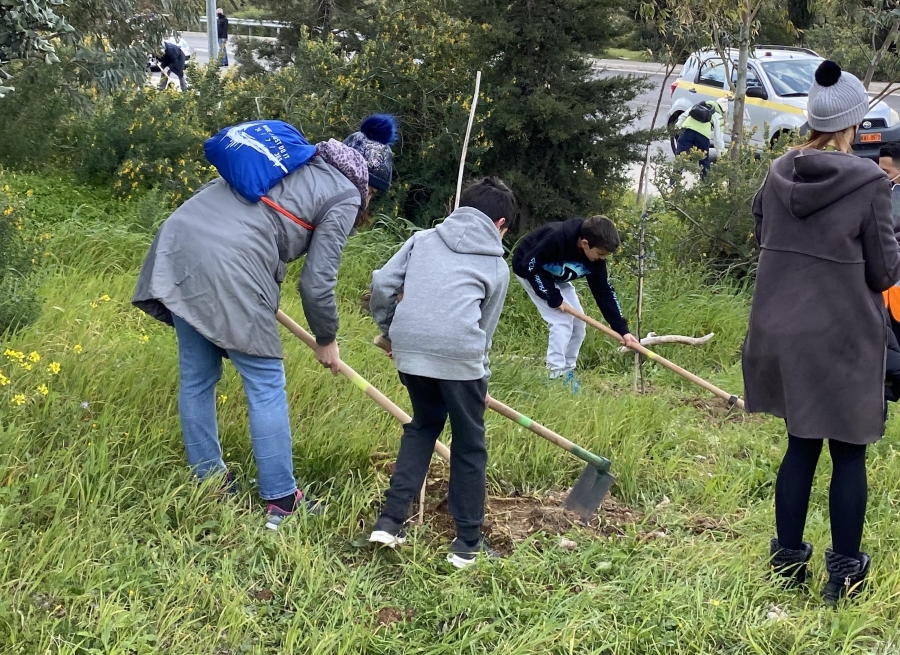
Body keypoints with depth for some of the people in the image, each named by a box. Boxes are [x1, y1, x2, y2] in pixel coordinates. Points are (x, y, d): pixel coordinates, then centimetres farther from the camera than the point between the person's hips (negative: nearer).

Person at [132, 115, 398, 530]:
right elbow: (317, 283, 2)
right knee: (266, 386, 3)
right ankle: (281, 502, 8)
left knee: (196, 377, 15)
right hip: (228, 266, -8)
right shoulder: (344, 198, 5)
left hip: (178, 243, 8)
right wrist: (327, 340, 19)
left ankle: (208, 485, 27)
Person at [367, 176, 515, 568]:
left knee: (423, 423, 25)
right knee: (469, 444, 12)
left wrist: (388, 330, 25)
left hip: (409, 348, 3)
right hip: (459, 354, -3)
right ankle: (468, 544, 18)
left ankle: (390, 520, 18)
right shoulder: (497, 266, 16)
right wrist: (480, 379, 31)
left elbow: (381, 284, 10)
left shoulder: (423, 239, 20)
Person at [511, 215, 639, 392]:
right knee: (561, 321, -18)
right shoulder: (556, 239, -39)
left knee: (578, 323, 3)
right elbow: (530, 265, -31)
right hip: (530, 271, -7)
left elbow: (604, 292, -10)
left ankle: (567, 372, 15)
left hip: (556, 277, 7)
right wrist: (554, 298, -27)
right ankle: (555, 376, -12)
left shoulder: (595, 257, -18)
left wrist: (622, 329, -14)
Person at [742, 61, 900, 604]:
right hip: (844, 337, -5)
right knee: (849, 454, 8)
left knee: (801, 445, 17)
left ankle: (788, 561, 25)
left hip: (782, 332, 5)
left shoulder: (778, 174, 0)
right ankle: (844, 574, 15)